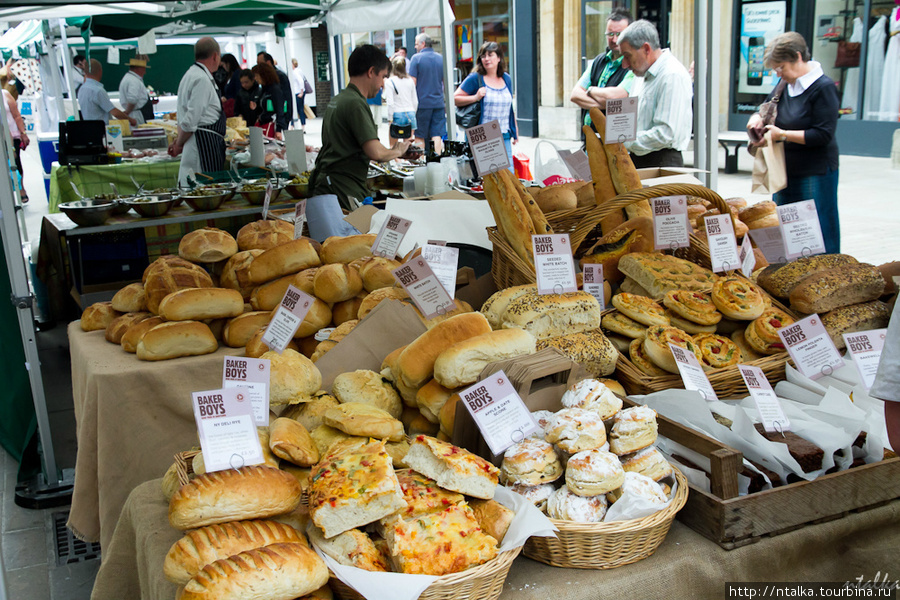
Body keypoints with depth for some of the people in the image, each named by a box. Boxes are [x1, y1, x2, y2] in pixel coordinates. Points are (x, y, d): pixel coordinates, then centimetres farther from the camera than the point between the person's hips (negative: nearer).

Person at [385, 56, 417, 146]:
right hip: (410, 113, 4)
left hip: (397, 115, -4)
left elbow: (390, 103, -11)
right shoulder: (410, 81, 7)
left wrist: (390, 119, -6)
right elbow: (415, 101, 10)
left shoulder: (390, 82, -6)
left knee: (393, 146, 4)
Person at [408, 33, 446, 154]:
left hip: (422, 102, -4)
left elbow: (413, 82, -8)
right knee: (437, 135, 3)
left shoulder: (416, 58, -6)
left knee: (420, 136, 4)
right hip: (438, 102, 4)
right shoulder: (441, 59, 8)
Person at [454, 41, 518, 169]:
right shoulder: (475, 78, -2)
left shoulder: (506, 79, 13)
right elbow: (455, 98, -4)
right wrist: (475, 97, -16)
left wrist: (515, 131, 20)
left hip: (504, 137, 5)